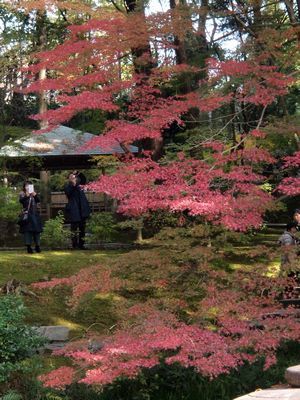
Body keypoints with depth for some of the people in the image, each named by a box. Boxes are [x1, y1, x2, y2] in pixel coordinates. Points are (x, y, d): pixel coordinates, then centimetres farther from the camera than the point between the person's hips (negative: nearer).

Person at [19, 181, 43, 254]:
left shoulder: (34, 194, 16)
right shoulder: (22, 194, 7)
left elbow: (38, 200, 0)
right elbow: (21, 200, -12)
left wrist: (35, 195, -18)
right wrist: (26, 196, -28)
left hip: (35, 214, 3)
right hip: (27, 214, -3)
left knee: (37, 230, 0)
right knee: (27, 230, -8)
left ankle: (37, 246, 5)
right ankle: (28, 246, -8)